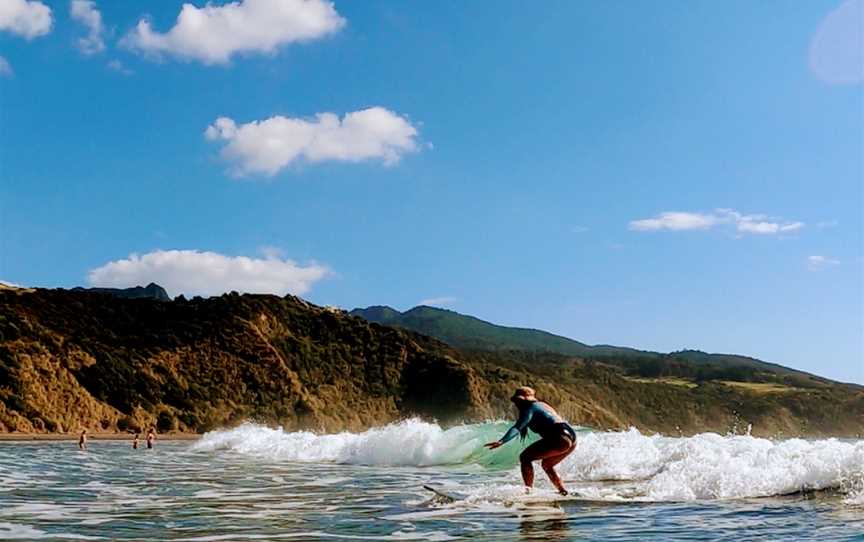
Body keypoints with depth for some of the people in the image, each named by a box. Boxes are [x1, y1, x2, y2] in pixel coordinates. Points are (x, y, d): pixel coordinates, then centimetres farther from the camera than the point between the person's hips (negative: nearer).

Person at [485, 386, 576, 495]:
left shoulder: (529, 408, 1)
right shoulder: (543, 405, 27)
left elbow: (517, 428, -16)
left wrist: (501, 441, -26)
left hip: (559, 439, -9)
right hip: (571, 439, 9)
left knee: (525, 457, -5)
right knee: (546, 464, 29)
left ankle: (529, 489, -16)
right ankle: (562, 490, 26)